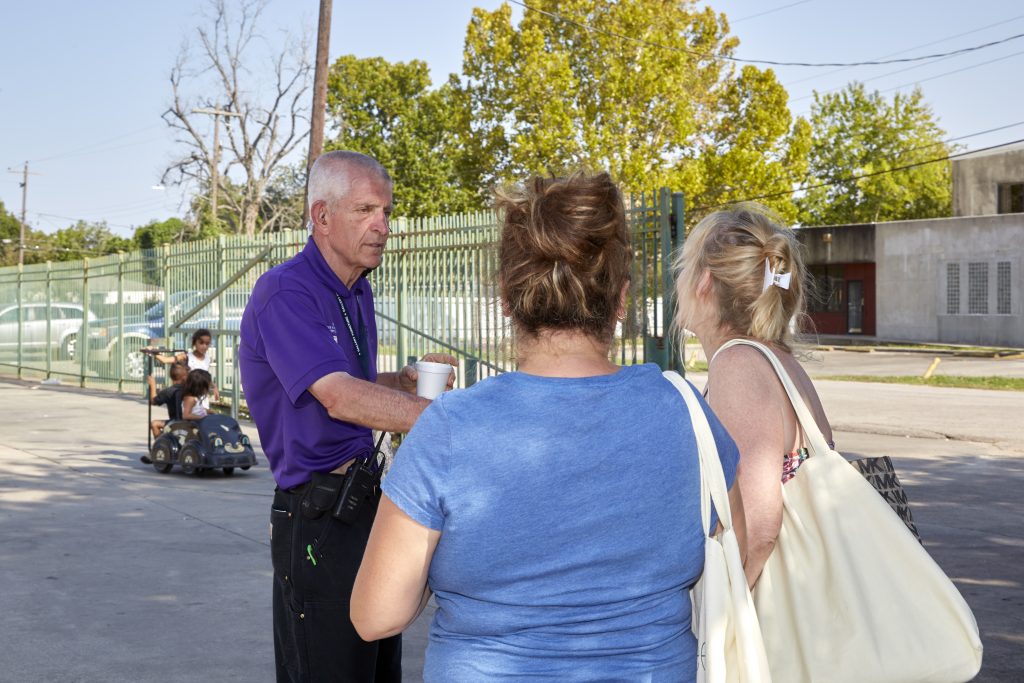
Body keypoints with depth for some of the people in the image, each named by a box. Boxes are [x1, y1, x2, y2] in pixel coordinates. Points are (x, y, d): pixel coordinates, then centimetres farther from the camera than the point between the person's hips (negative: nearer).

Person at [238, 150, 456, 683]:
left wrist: (404, 380, 3)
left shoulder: (358, 291, 13)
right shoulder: (284, 293, -17)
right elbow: (339, 399, -29)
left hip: (366, 498, 9)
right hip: (316, 515, -9)